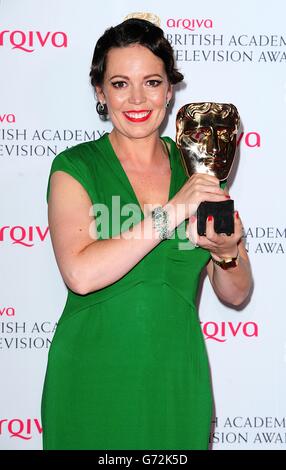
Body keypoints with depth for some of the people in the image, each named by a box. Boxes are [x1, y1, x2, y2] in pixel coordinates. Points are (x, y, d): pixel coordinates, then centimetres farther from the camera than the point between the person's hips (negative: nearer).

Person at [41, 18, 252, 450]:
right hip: (93, 380, -3)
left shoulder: (197, 170, 4)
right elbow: (80, 273, -23)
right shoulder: (75, 168, -6)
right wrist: (170, 213, -24)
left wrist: (228, 250, -14)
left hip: (177, 382, 3)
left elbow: (235, 294, 7)